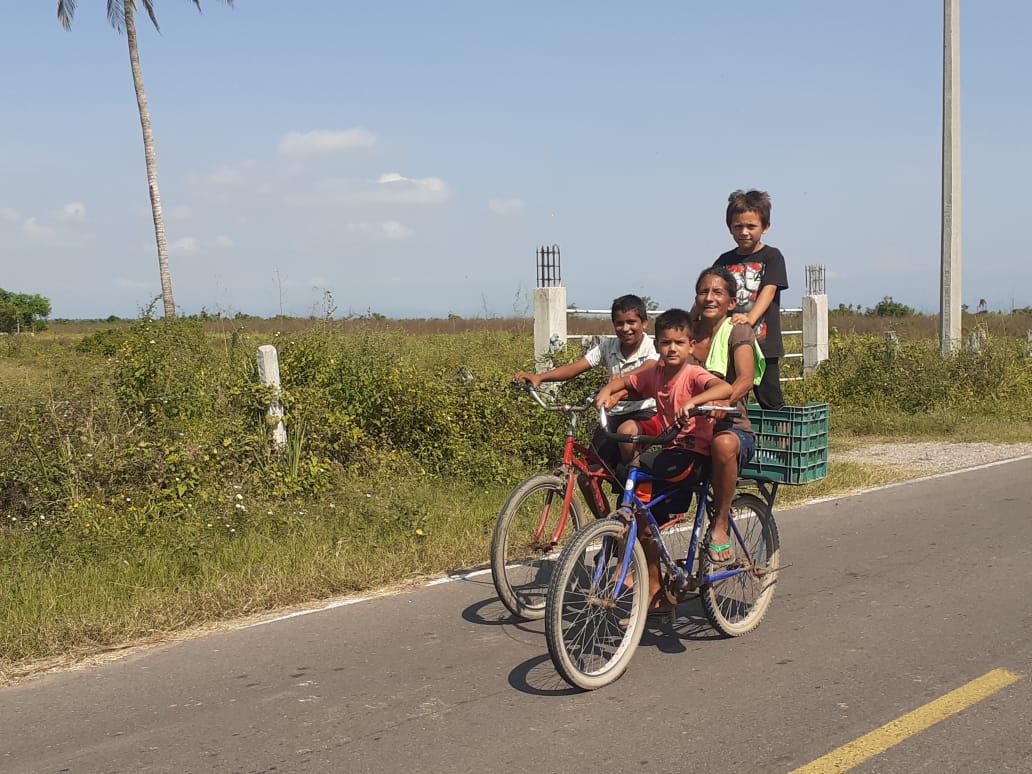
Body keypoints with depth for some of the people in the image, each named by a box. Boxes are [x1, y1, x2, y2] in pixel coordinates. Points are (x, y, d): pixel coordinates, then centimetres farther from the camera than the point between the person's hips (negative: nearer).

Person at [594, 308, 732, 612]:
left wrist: (693, 402, -48)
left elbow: (725, 388, -34)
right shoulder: (654, 373, 4)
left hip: (693, 453, -7)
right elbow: (621, 380, 17)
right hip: (667, 446, 7)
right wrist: (606, 391, -5)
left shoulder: (694, 375, -15)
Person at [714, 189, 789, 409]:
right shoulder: (725, 261, 12)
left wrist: (750, 318, -31)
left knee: (771, 403, 1)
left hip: (763, 343, -3)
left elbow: (769, 291, -13)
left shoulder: (772, 257, 1)